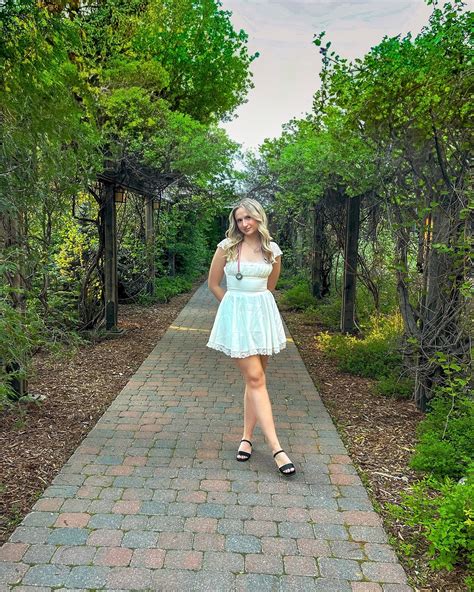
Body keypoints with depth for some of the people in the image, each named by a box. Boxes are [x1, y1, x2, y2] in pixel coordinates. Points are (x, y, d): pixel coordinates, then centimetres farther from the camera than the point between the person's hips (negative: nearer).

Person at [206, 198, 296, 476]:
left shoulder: (273, 250, 4)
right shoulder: (227, 247, -3)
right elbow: (213, 283, 6)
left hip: (263, 314, 3)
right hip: (236, 315, -3)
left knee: (255, 378, 7)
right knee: (256, 378, -8)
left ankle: (247, 437, 22)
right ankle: (276, 448, -7)